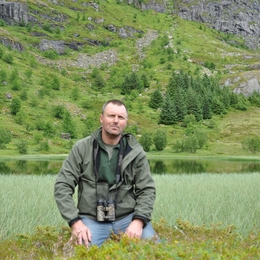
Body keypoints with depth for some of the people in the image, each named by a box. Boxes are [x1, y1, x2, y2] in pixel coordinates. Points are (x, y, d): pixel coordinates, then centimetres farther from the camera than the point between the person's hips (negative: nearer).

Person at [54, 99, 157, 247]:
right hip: (92, 220, -1)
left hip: (128, 217, 1)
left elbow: (147, 190, 1)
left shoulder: (136, 152, 2)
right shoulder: (82, 148, -1)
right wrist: (75, 221, -13)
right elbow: (62, 186, -2)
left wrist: (138, 221, -16)